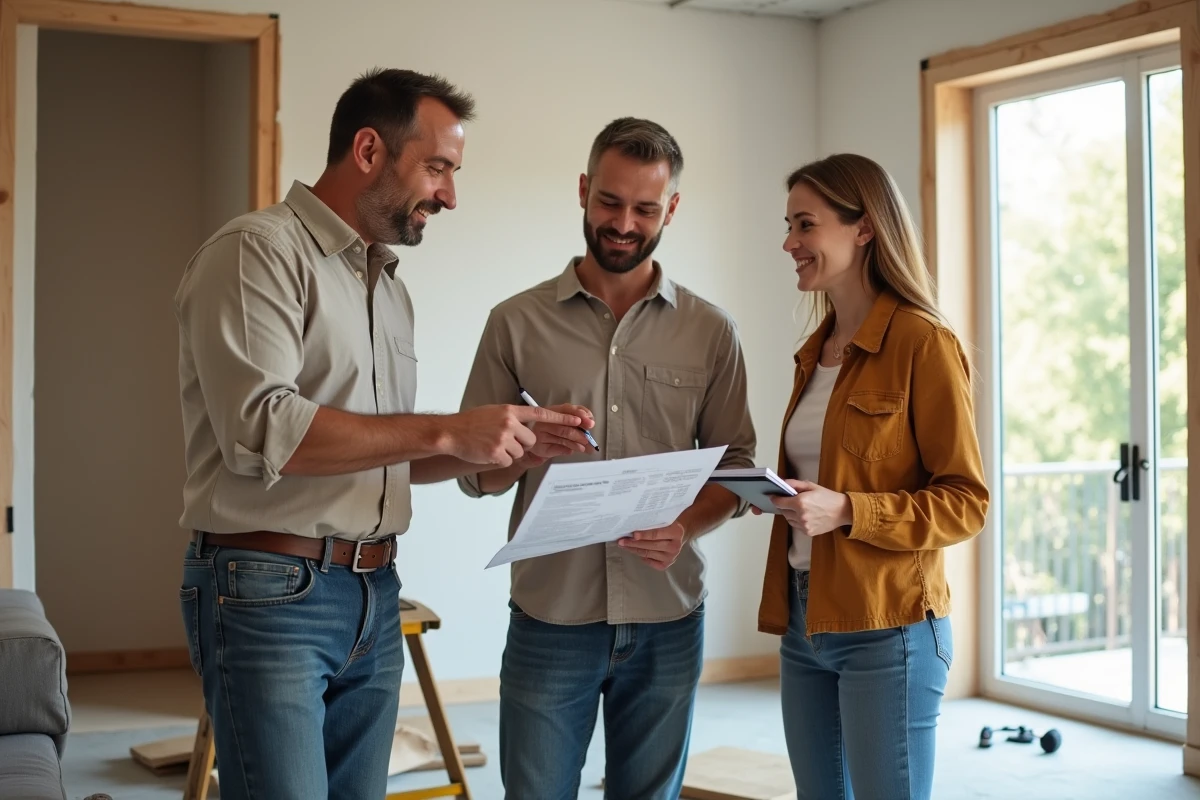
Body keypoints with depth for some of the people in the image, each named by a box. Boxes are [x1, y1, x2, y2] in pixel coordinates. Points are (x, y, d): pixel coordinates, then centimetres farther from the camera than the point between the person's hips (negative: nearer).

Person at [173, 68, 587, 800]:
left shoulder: (391, 288, 16)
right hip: (269, 594, -8)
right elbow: (262, 431, -22)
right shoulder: (258, 252, -9)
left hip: (375, 599, 8)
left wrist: (503, 447, 5)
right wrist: (445, 432, -21)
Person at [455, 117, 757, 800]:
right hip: (550, 619, -1)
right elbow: (474, 473, 4)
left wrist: (687, 526, -14)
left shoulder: (711, 332, 4)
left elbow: (737, 464, 6)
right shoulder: (518, 322, 1)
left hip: (668, 622, 1)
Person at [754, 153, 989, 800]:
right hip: (803, 621, 7)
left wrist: (845, 511, -22)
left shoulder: (923, 343, -10)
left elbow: (966, 502, -11)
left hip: (886, 630, -7)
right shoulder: (816, 351, 13)